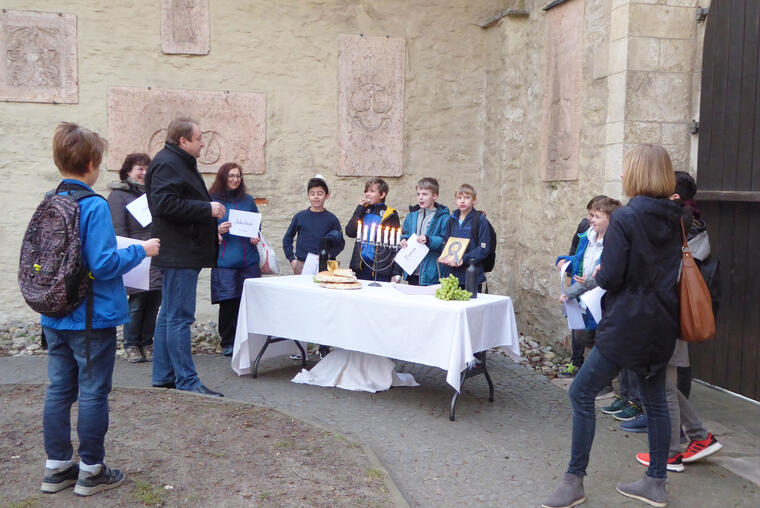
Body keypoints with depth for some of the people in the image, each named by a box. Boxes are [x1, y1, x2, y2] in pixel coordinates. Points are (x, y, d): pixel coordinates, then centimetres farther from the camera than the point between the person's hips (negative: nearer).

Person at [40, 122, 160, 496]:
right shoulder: (94, 206, -19)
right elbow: (103, 264, -22)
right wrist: (140, 251, -9)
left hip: (55, 317, 7)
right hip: (92, 318, -7)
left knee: (59, 391, 15)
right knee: (93, 394, 4)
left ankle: (57, 467, 25)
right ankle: (91, 471, 15)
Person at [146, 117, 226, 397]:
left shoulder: (181, 163, 21)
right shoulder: (166, 164, -13)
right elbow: (165, 204, -25)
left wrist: (212, 222, 18)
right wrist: (207, 208, -19)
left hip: (184, 254, 11)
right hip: (179, 254, -11)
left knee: (169, 315, 14)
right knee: (179, 317, -8)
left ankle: (163, 376, 22)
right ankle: (186, 381, -4)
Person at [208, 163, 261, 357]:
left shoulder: (248, 201, 15)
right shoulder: (212, 201, 2)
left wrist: (256, 237, 3)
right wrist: (218, 230, -16)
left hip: (248, 260, 3)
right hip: (224, 261, -3)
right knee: (228, 303, -3)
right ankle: (227, 343, 11)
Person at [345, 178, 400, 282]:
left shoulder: (390, 215, -2)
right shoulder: (363, 211, 11)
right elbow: (350, 232, 1)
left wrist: (397, 272, -10)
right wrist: (360, 208, -2)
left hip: (381, 266, -4)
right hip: (361, 265, 4)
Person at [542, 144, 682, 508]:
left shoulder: (624, 218, -15)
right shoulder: (674, 219, 6)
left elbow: (611, 277, -19)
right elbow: (674, 269, 16)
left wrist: (598, 274, 3)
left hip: (627, 326, -7)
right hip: (662, 324, 8)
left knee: (581, 393, 2)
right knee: (654, 399, 16)